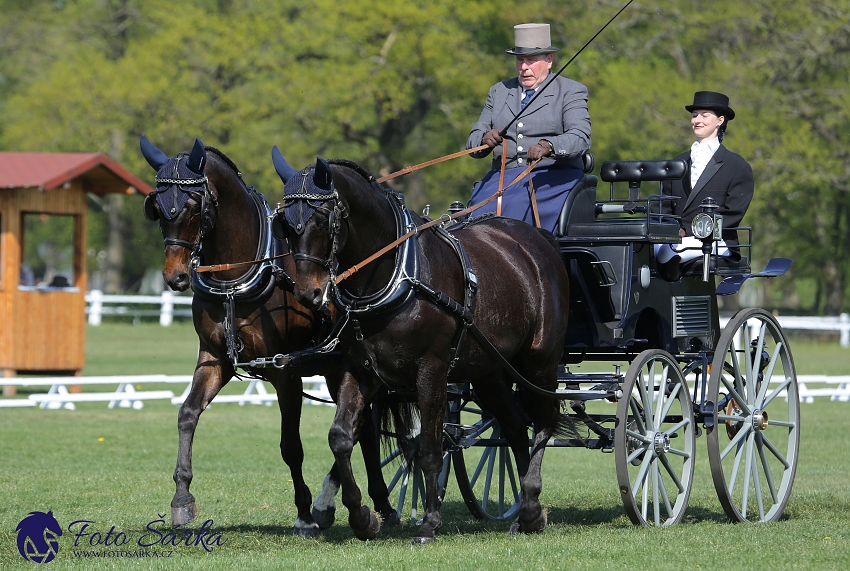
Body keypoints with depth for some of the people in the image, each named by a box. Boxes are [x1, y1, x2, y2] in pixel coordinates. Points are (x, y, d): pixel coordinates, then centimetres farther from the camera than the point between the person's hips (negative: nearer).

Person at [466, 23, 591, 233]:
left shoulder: (571, 91, 8)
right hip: (503, 178, 4)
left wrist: (548, 146, -29)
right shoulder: (499, 91, 21)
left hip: (555, 178, -4)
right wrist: (485, 139, -9)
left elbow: (581, 138, -8)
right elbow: (473, 142, 17)